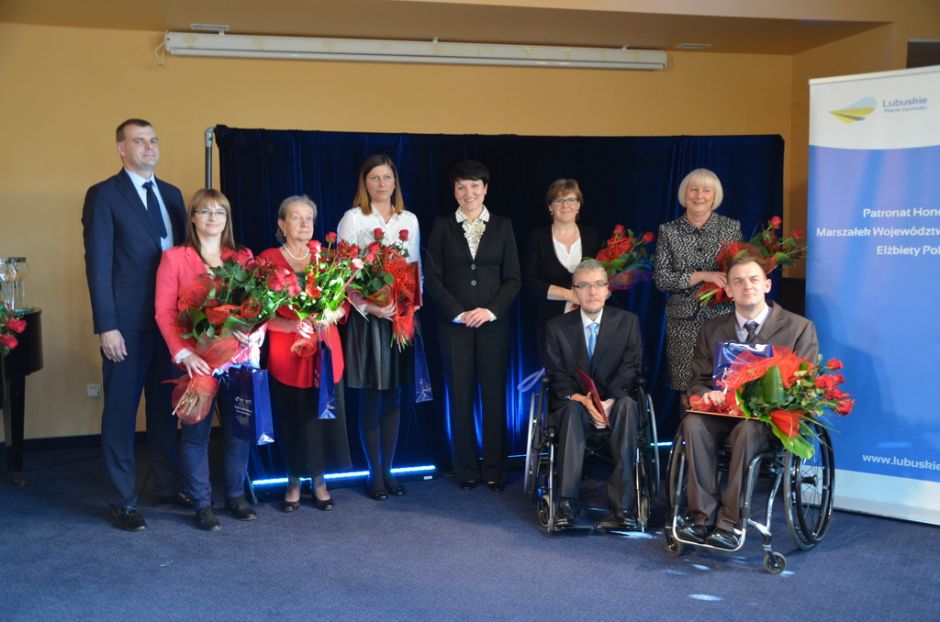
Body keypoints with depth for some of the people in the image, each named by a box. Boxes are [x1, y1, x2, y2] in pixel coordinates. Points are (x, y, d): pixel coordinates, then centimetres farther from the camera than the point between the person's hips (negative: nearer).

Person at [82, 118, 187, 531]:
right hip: (128, 323, -5)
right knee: (121, 411, 4)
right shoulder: (103, 195, -5)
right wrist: (106, 326, -15)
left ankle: (169, 485, 25)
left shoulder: (171, 194, 13)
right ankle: (121, 500, 14)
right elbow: (98, 264, -10)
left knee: (166, 406, 13)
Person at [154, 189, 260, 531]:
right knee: (196, 431, 3)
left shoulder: (243, 257, 11)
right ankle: (202, 503, 16)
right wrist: (183, 353, -14)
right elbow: (164, 313, -2)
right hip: (196, 359, -3)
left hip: (239, 356, 3)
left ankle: (236, 495, 25)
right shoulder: (174, 258, 1)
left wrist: (256, 331, -12)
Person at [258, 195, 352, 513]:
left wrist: (329, 316, -13)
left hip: (324, 349, 3)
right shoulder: (268, 259, -1)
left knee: (323, 415, 3)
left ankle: (319, 481, 18)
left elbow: (343, 303, 8)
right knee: (292, 419, 1)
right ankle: (294, 483, 17)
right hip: (286, 352, -3)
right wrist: (289, 324, -20)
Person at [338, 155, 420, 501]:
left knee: (393, 397, 8)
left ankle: (388, 469, 18)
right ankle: (374, 473, 11)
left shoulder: (409, 220, 11)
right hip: (366, 316, -4)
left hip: (401, 315, 4)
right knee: (370, 398, 2)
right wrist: (368, 306, -18)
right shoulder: (353, 219, -1)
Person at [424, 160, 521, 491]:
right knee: (460, 397, 4)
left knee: (495, 396, 3)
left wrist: (490, 310, -10)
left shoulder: (502, 226, 7)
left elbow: (513, 278, 3)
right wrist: (458, 313, -10)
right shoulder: (443, 226, 4)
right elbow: (432, 277, 0)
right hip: (454, 324, 0)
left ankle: (495, 469, 13)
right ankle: (466, 469, 15)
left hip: (493, 323, 1)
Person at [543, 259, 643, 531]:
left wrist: (608, 402, -22)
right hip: (573, 405, 0)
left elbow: (630, 368, -5)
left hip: (615, 404, 0)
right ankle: (567, 504, -38)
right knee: (573, 409, -36)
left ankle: (622, 507, -40)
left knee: (628, 405, -35)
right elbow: (557, 376, -3)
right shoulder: (556, 327, 5)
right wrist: (584, 401, -22)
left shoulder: (627, 322, 6)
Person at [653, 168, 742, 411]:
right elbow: (660, 279, -3)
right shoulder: (669, 231, 4)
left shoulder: (731, 227, 7)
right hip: (685, 321, 0)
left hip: (723, 318, 0)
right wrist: (702, 276, -13)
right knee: (687, 392, 1)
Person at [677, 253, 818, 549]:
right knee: (693, 423, -30)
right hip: (723, 413, 3)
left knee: (747, 430, -37)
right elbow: (698, 380, 15)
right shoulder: (712, 329, 14)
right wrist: (707, 394, -12)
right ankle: (704, 516, -26)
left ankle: (730, 522, -28)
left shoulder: (799, 328, 5)